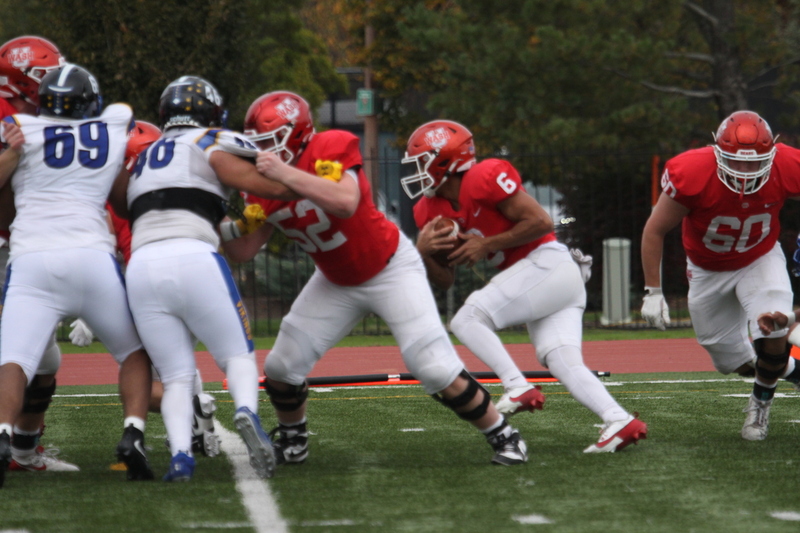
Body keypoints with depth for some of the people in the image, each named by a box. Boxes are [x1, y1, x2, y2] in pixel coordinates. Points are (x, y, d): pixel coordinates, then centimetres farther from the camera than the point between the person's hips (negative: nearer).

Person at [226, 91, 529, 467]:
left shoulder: (331, 148, -27)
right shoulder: (263, 185, -7)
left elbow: (346, 202, -46)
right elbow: (242, 252, -8)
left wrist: (285, 174, -47)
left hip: (390, 268, -6)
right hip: (336, 281, 6)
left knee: (437, 370, -15)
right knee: (281, 367, -2)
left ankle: (502, 435, 4)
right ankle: (291, 439, 26)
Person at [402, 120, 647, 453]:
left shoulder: (484, 178, -14)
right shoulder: (433, 211, 13)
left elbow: (540, 222, -16)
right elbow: (445, 280, 14)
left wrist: (486, 245, -14)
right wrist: (423, 252, -5)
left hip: (548, 265, -9)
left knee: (467, 319, -13)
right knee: (563, 363, -4)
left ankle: (517, 387, -22)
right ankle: (620, 421, -14)